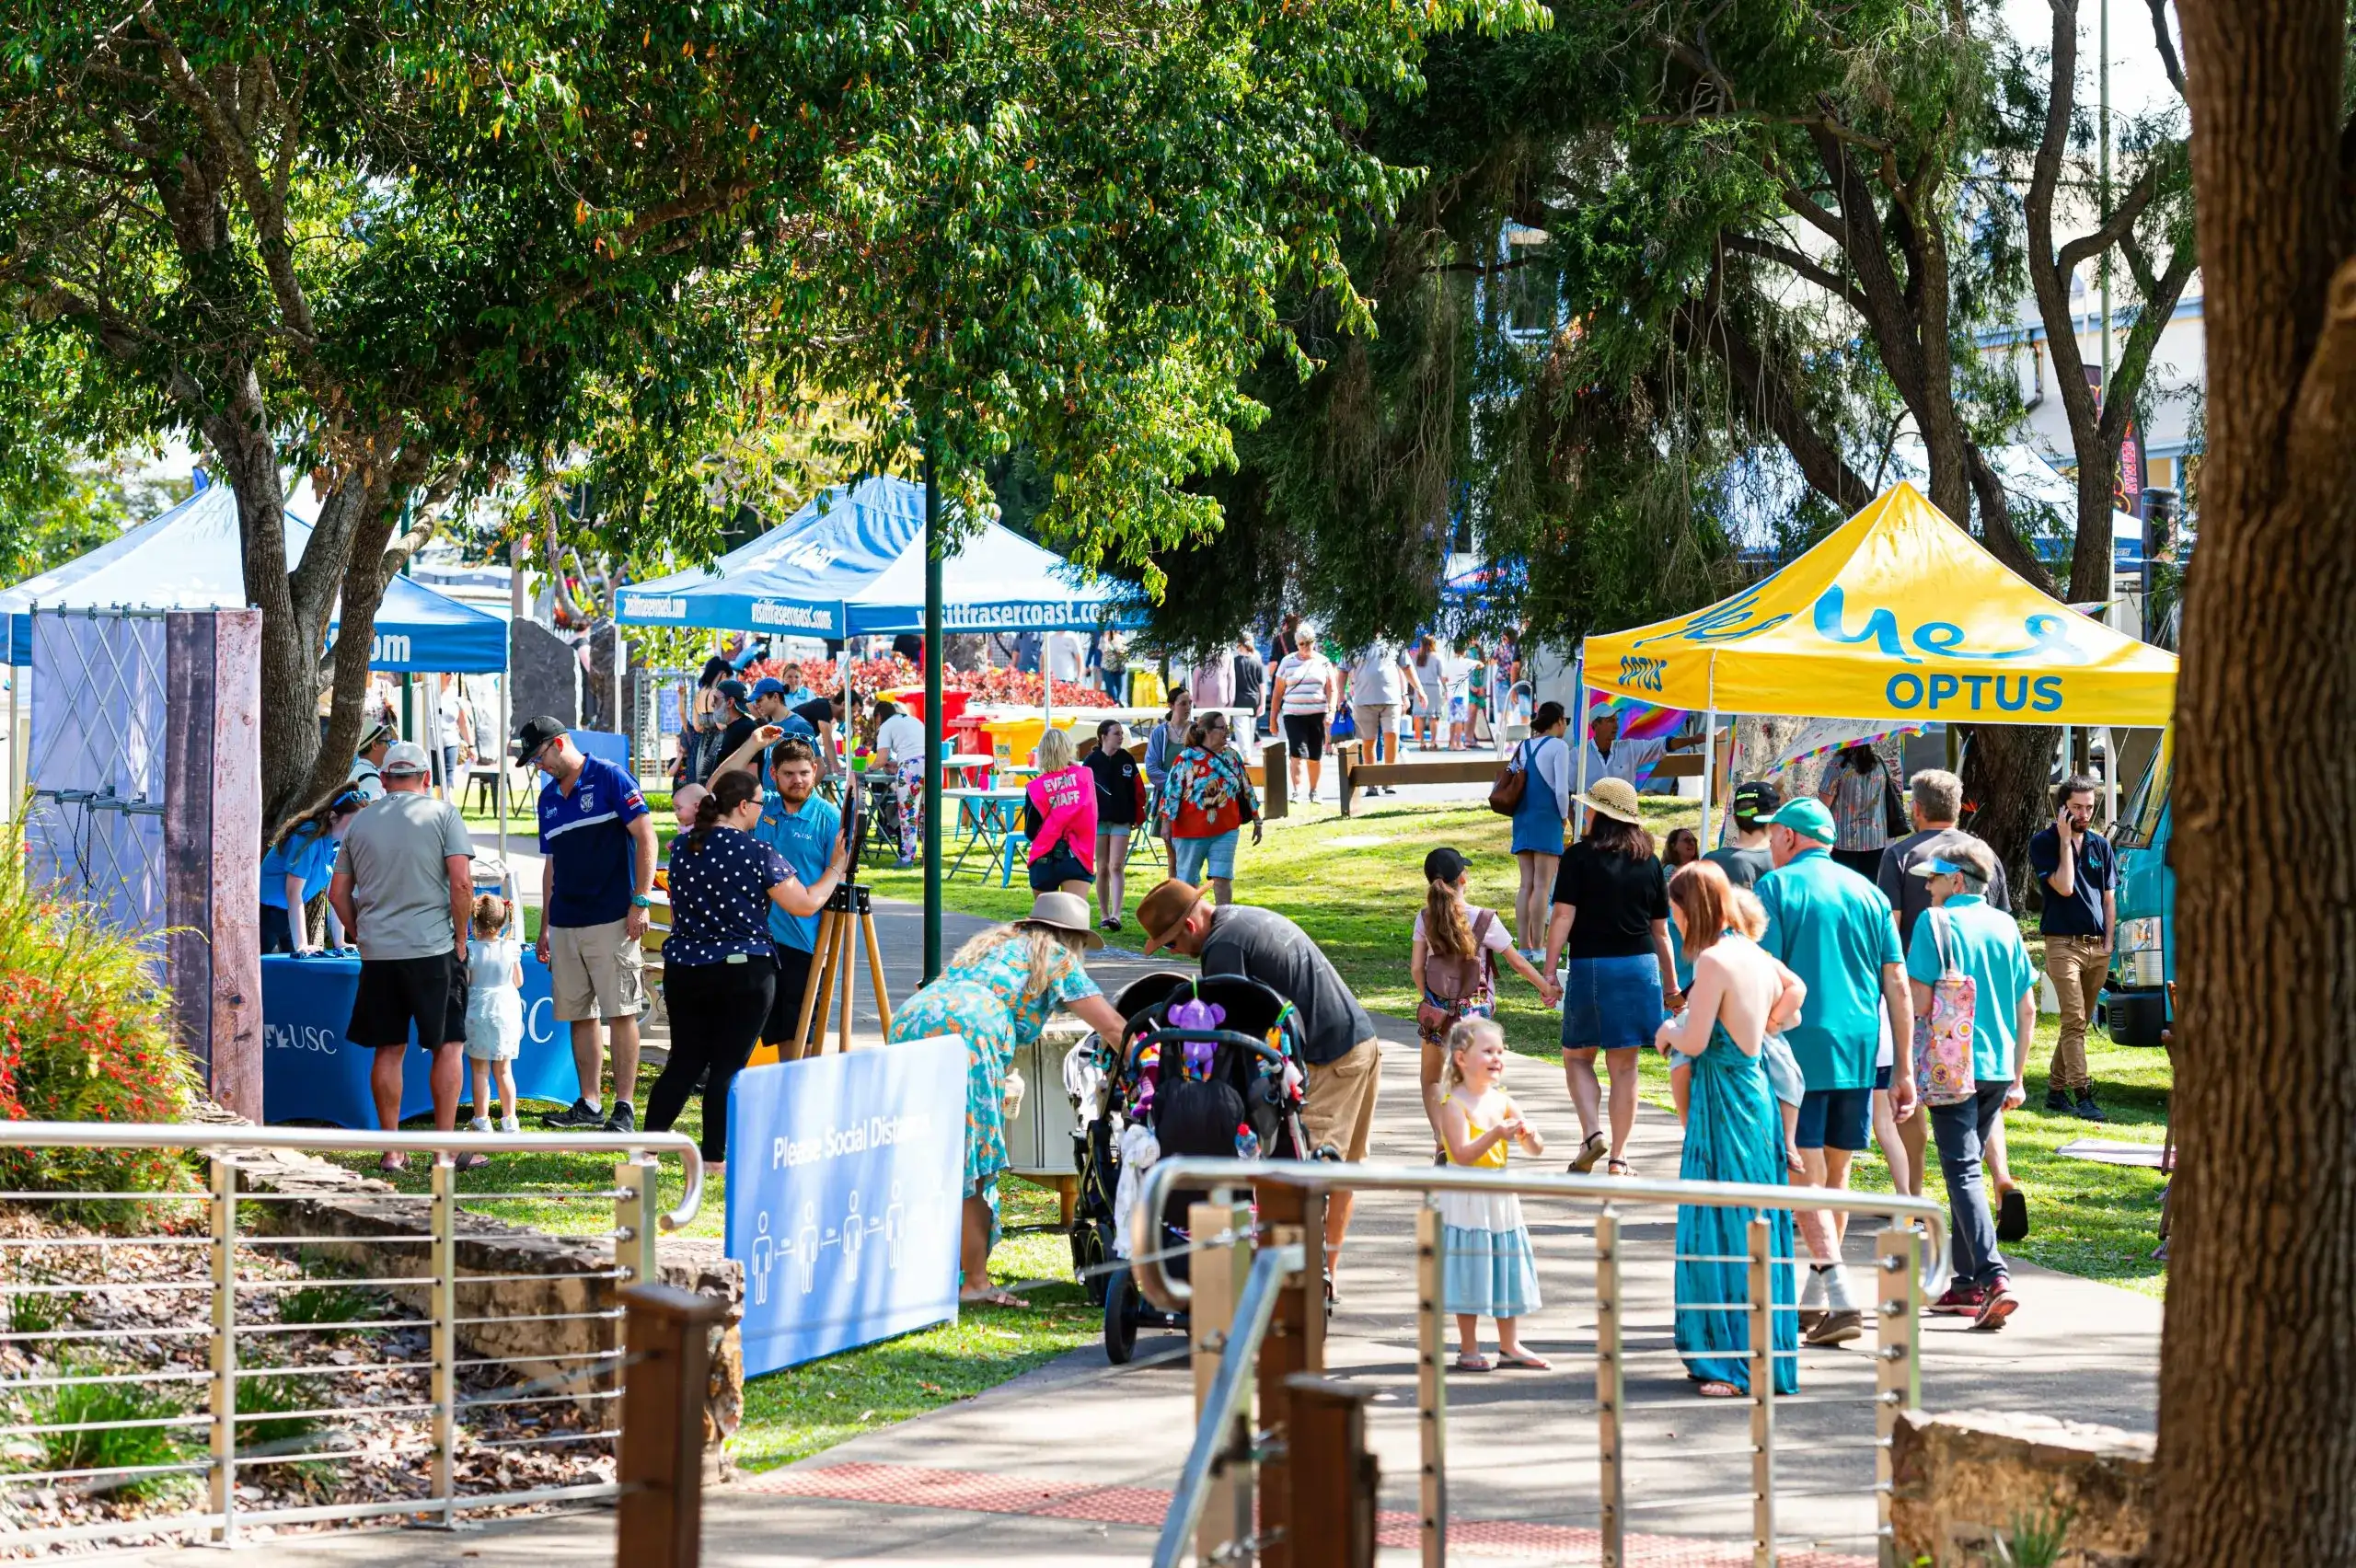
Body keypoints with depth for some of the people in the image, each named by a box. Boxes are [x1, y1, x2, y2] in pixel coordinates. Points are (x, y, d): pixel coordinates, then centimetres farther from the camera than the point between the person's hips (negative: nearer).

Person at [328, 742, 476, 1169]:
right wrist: (460, 937, -1)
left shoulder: (360, 823, 10)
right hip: (433, 949, -3)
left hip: (377, 953, 3)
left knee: (387, 1049, 9)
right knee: (447, 1045, 4)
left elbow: (338, 892, 11)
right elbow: (461, 882, -11)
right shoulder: (441, 814, -2)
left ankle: (391, 1150, 9)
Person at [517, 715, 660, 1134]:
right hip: (566, 923, 7)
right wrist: (544, 927, 19)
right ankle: (589, 1104, 12)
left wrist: (640, 901, -14)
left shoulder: (610, 779, -4)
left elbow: (646, 838, -8)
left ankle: (624, 1106, -5)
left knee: (620, 1013, -6)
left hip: (611, 920, -7)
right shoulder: (548, 797, 16)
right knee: (578, 1016, 7)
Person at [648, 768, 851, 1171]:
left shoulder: (684, 846, 5)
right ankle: (714, 1157, 3)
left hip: (683, 968, 5)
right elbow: (807, 903, -9)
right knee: (728, 1067, 1)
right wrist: (836, 869, 6)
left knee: (683, 1063, 12)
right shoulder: (757, 854, -11)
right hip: (744, 974, -5)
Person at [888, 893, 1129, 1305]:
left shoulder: (988, 943, 35)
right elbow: (1112, 1027, 14)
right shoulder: (1056, 958, 16)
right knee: (973, 1167, -3)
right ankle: (976, 1283, -3)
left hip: (906, 1024, 7)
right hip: (965, 1037, -7)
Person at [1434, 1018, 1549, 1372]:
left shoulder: (1503, 1102, 5)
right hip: (1466, 1201, -6)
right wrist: (1494, 1135, -32)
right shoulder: (1453, 1104, -13)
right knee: (1470, 1272, -1)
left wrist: (1530, 1136, -14)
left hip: (1501, 1199, 6)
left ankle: (1510, 1346, 20)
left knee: (1507, 1271, 10)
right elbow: (1462, 1154, -22)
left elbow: (1536, 1151, 8)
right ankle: (1468, 1349, 7)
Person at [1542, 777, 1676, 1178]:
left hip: (1590, 966, -3)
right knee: (1624, 1065, 7)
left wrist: (1550, 969, -9)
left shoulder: (1579, 857, -6)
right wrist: (1671, 983, 17)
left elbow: (1562, 917, -12)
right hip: (1639, 966, 3)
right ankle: (1618, 1157, 7)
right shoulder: (1648, 862, 6)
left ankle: (1592, 1134, -8)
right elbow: (1661, 930, 10)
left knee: (1577, 1056, 12)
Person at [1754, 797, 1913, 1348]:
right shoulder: (1867, 893, 12)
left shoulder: (1777, 888, -2)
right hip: (1859, 1050, 5)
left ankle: (1842, 1301, -17)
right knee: (1835, 1172, 16)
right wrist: (1904, 1068, 11)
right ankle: (1814, 1301, 24)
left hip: (1798, 1050, -5)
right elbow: (1897, 983, 9)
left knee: (1805, 1179, -4)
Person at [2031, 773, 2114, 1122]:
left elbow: (2109, 897, 17)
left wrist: (2108, 941, 7)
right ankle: (2082, 1095, -21)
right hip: (2063, 944, -6)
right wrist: (2066, 839, -13)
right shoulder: (2043, 844, -2)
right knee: (2074, 1020, -15)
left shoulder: (2100, 845, 14)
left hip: (2097, 948, 6)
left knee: (2078, 1022, 10)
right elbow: (2064, 886, -16)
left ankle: (2056, 1090, 19)